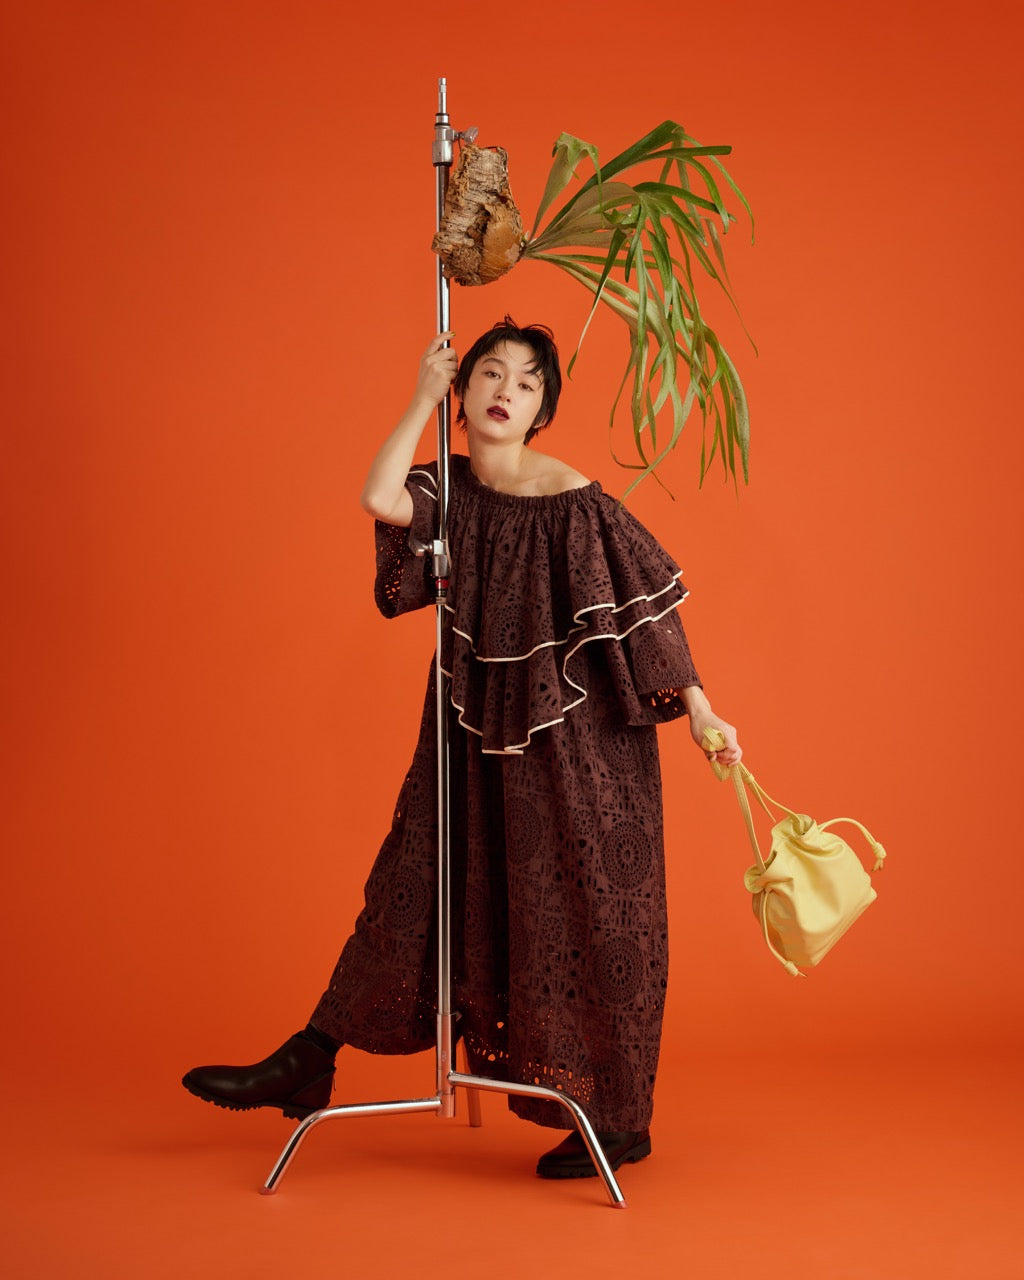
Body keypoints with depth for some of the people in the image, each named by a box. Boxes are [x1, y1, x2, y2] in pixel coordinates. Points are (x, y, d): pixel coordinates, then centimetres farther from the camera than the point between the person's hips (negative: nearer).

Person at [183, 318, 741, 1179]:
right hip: (477, 732, 5)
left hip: (577, 738, -5)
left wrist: (699, 709, -14)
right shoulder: (451, 489, 2)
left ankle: (621, 1123, 15)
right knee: (419, 883, 11)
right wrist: (425, 397, -10)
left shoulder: (572, 502, -13)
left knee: (586, 917, 1)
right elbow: (380, 498, -18)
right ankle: (306, 1067, 19)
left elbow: (649, 603, -11)